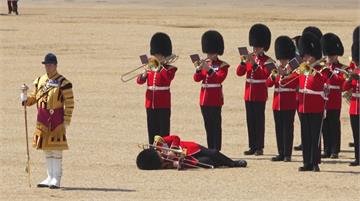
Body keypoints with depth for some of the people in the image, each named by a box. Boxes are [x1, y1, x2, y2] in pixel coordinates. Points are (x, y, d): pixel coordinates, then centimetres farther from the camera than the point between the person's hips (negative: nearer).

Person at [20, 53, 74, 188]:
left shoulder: (63, 83, -7)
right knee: (46, 149, 10)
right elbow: (33, 98, 17)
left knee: (56, 149, -6)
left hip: (57, 119, -6)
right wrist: (25, 99, -6)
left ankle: (56, 179, -3)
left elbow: (69, 103, -8)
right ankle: (50, 178, 18)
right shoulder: (40, 81, 12)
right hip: (42, 119, 6)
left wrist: (66, 122, -12)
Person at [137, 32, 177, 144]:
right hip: (150, 104, 5)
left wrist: (160, 66, -22)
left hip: (163, 105, -5)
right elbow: (139, 81, 5)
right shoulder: (150, 68, 12)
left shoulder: (169, 69, -1)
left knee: (163, 129, -2)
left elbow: (169, 77, -22)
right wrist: (144, 74, -16)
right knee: (152, 130, 8)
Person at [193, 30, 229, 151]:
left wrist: (209, 69, -27)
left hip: (215, 99, -6)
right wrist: (198, 69, -14)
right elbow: (197, 79, 5)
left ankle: (216, 150, -6)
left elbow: (220, 78, -18)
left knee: (216, 125, -6)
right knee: (208, 126, 9)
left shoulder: (222, 65, -3)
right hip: (204, 99, 6)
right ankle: (210, 149, 14)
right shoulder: (204, 63, 13)